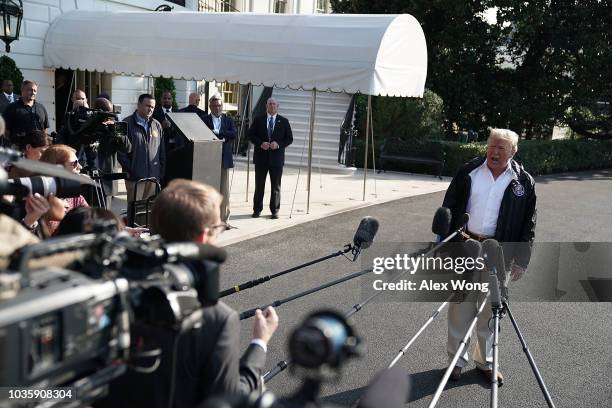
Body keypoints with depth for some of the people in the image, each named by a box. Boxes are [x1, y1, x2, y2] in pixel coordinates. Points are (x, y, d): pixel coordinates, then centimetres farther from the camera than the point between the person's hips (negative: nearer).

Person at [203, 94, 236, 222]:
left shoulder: (228, 121, 12)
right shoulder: (205, 120, 4)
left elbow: (234, 134, -5)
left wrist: (217, 132, -13)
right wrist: (220, 139, -17)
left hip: (224, 159, 2)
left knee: (224, 189, 4)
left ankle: (223, 218, 11)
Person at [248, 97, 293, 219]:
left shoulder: (284, 121, 5)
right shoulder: (258, 120, 6)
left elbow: (289, 138, 4)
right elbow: (250, 135, 4)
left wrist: (278, 144, -13)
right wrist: (260, 143, -13)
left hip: (277, 157, 0)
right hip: (261, 157, 1)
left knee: (276, 186, 4)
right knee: (259, 185, 7)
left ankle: (275, 211, 12)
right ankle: (257, 209, 16)